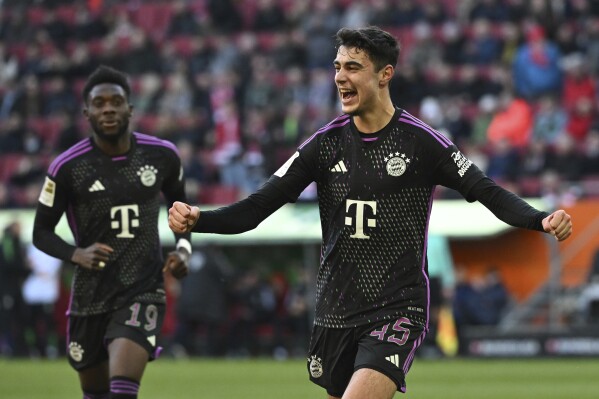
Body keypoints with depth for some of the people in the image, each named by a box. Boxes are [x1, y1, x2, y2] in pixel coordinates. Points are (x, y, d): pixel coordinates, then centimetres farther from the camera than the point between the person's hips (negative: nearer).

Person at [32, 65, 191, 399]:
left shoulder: (162, 156, -1)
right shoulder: (67, 167, -7)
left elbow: (180, 206, 19)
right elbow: (42, 231, 2)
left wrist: (183, 249, 0)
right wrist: (76, 254, -18)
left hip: (144, 292, -1)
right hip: (91, 294, 1)